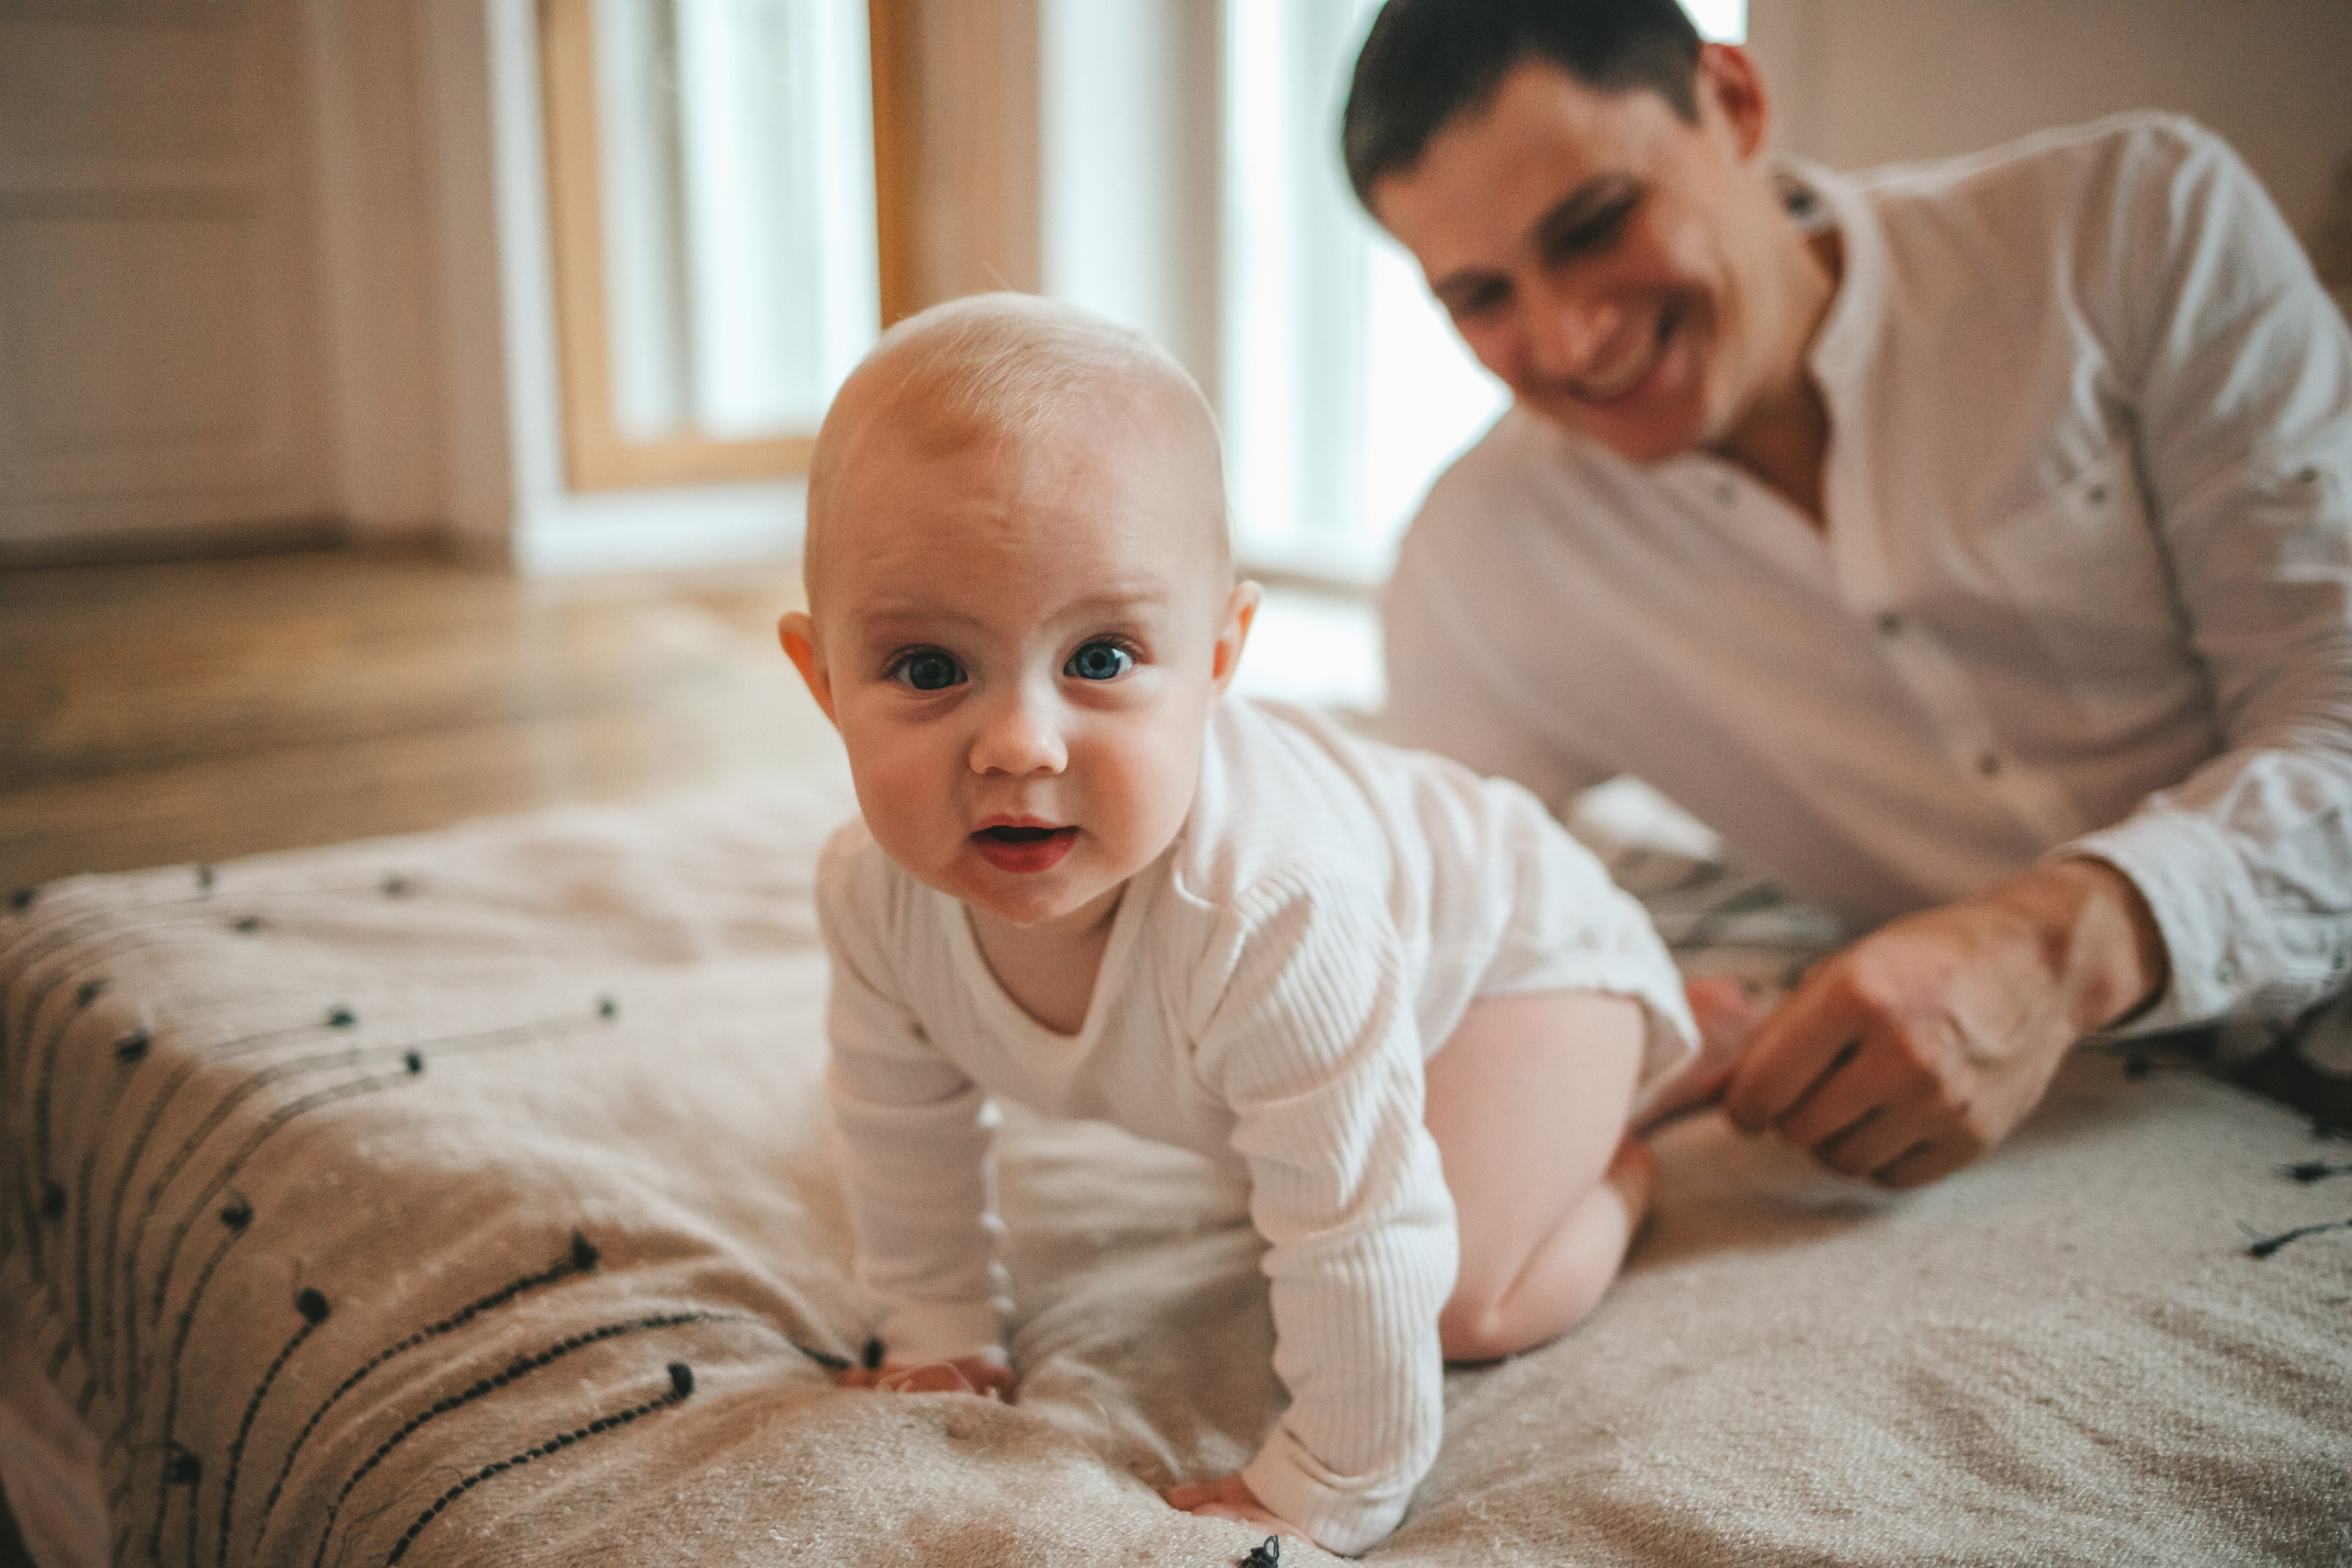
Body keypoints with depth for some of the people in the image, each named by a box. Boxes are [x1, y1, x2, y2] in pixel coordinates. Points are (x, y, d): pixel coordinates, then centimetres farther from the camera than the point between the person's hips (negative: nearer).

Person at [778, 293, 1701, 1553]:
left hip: (1508, 938, -6)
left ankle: (1610, 1172, 8)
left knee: (1454, 1304, -19)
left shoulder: (1267, 916, -50)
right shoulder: (874, 895, -29)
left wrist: (1326, 1499, -30)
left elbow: (1362, 1240, -42)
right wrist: (941, 1336, -1)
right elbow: (900, 1123, -9)